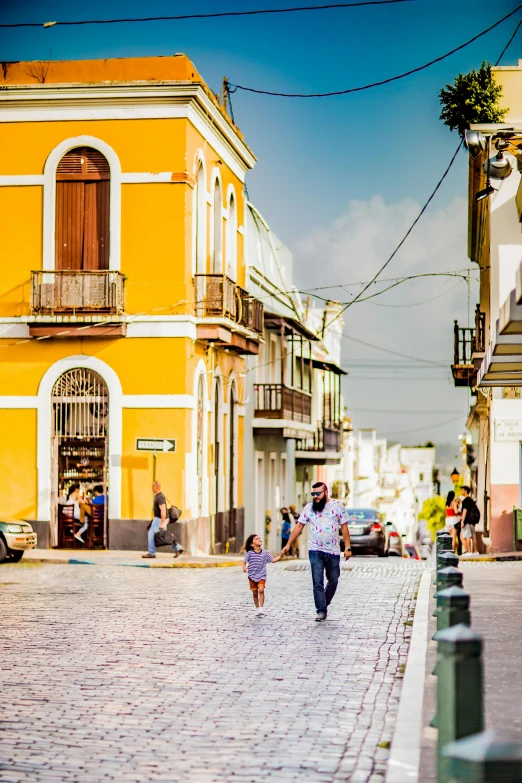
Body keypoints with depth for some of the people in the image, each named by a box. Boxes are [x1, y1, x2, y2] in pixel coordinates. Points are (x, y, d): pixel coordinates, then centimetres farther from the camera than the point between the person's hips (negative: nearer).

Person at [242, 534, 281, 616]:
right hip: (252, 576, 0)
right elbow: (244, 562, -5)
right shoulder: (249, 553, -7)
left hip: (261, 576, 0)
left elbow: (273, 560, 4)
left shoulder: (265, 553, -1)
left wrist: (280, 556, -9)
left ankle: (261, 607, -13)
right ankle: (257, 608, 24)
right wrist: (244, 568, -24)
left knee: (261, 590, -19)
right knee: (255, 593, 8)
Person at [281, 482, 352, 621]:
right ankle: (321, 611, -2)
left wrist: (348, 547, -4)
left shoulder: (338, 506, -1)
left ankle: (325, 604, 31)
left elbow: (344, 528, 1)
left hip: (333, 552, 0)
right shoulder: (309, 508, 3)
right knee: (317, 583, -6)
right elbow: (299, 527, 5)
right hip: (315, 552, 0)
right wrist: (288, 545, 2)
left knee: (333, 581, 11)